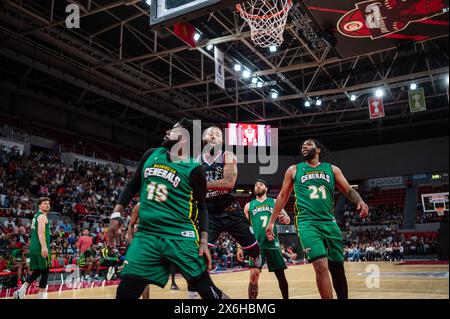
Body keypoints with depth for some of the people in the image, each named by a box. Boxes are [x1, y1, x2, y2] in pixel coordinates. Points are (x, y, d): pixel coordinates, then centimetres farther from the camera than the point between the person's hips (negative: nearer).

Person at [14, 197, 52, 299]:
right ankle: (42, 295, 1)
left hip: (33, 247, 9)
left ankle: (21, 291, 3)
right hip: (41, 247, -9)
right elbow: (41, 232, -23)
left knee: (36, 271, 14)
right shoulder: (42, 216, -9)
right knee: (45, 271, -1)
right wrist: (44, 246, -33)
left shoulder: (36, 216, 22)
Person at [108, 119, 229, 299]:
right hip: (146, 235, 4)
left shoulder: (194, 169, -3)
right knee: (125, 292, -2)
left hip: (181, 237, -4)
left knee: (208, 291, -3)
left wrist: (204, 241, -9)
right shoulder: (151, 155, 10)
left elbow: (201, 208, 1)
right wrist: (117, 214, 8)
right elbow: (133, 186, 17)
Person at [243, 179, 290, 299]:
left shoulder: (274, 202, 10)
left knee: (281, 275, 6)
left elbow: (288, 219, 5)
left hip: (273, 243, 1)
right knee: (254, 275, -13)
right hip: (256, 244, -1)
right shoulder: (249, 205, 10)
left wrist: (284, 219, -20)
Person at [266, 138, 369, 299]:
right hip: (307, 223, -2)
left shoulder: (332, 169, 13)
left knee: (337, 268, 9)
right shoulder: (294, 170, 10)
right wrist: (271, 222, 11)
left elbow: (349, 190, 8)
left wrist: (360, 201, -15)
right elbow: (282, 196, 14)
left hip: (329, 223, 3)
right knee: (321, 265, -21)